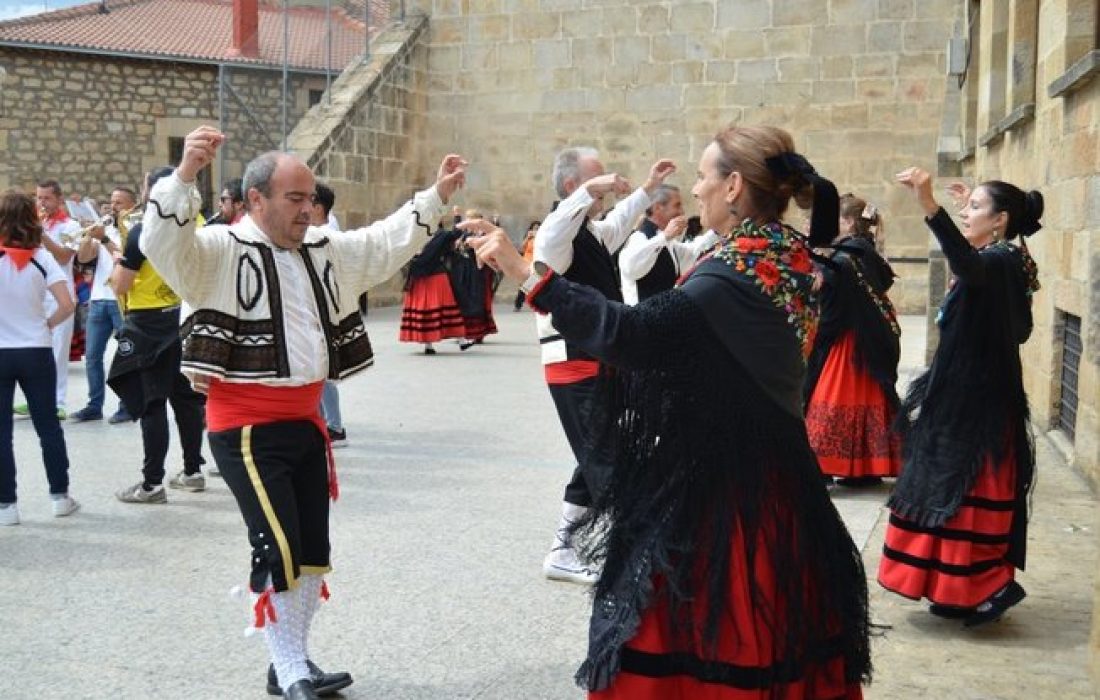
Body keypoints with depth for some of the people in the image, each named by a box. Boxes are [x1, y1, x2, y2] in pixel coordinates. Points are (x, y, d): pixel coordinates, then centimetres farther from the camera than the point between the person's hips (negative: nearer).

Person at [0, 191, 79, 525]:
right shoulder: (41, 257, -4)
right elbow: (67, 305, -11)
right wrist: (47, 324, 5)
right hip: (36, 352, 2)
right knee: (48, 426, 12)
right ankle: (60, 496, 18)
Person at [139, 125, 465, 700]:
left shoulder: (325, 251, 11)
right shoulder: (219, 251, -11)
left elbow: (387, 244, 21)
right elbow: (163, 242, -28)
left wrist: (435, 196, 16)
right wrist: (184, 175, -43)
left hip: (305, 423, 8)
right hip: (247, 431, -7)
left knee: (313, 549, 12)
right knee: (278, 549, -9)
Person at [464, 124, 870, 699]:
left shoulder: (738, 274, -21)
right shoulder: (788, 259, 6)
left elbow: (632, 332, -32)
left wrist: (525, 273, -28)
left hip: (719, 485, -9)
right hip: (764, 473, 9)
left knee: (697, 639, 3)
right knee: (762, 635, 19)